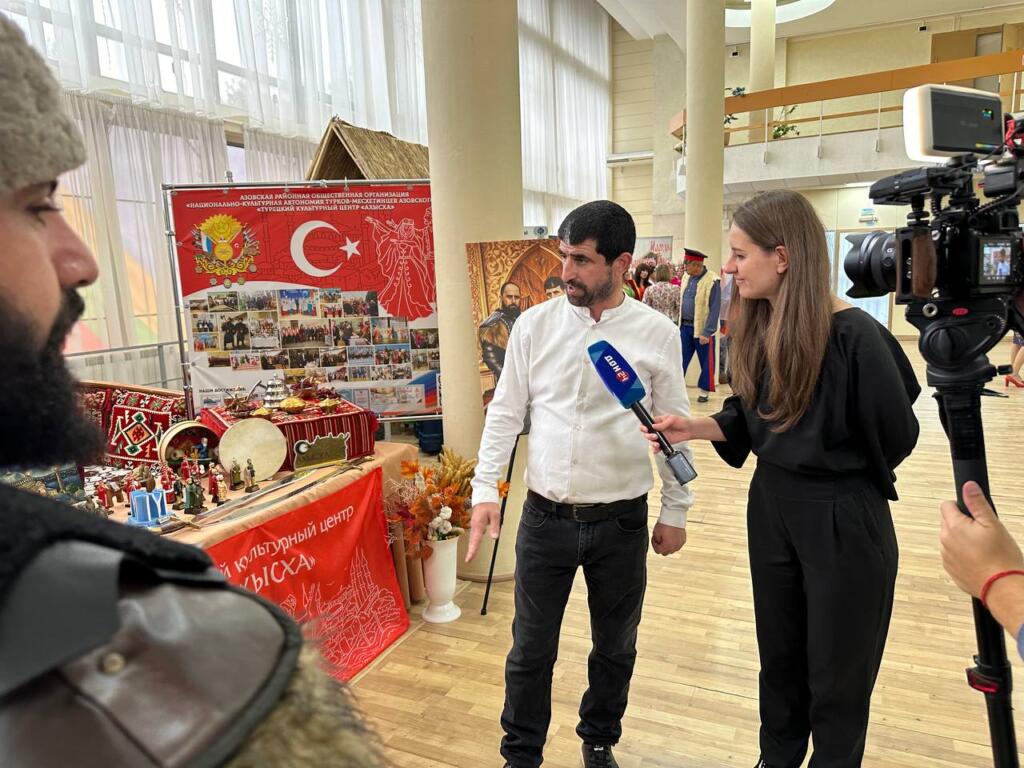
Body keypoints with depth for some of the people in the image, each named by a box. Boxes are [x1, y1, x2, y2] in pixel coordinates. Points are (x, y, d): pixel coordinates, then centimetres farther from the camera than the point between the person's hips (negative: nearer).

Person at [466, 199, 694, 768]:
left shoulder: (657, 333, -5)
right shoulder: (534, 325, -4)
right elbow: (505, 413, 1)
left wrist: (676, 512, 4)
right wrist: (485, 489, -4)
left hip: (621, 522, 0)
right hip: (545, 518, 0)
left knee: (615, 647, 19)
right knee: (531, 648, 13)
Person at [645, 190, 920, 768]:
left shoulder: (855, 336, -22)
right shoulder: (758, 327, -2)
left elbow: (897, 435, -11)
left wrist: (835, 477, 5)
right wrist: (695, 428, -9)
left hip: (843, 523, -6)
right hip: (769, 509, 6)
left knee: (835, 677, 14)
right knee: (779, 659, 23)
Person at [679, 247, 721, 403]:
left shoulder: (712, 282, -15)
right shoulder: (686, 278, 7)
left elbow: (714, 310, -16)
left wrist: (706, 332, -19)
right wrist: (680, 323, 12)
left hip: (702, 329, -6)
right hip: (685, 326, 6)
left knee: (706, 362, 7)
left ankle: (704, 391, 20)